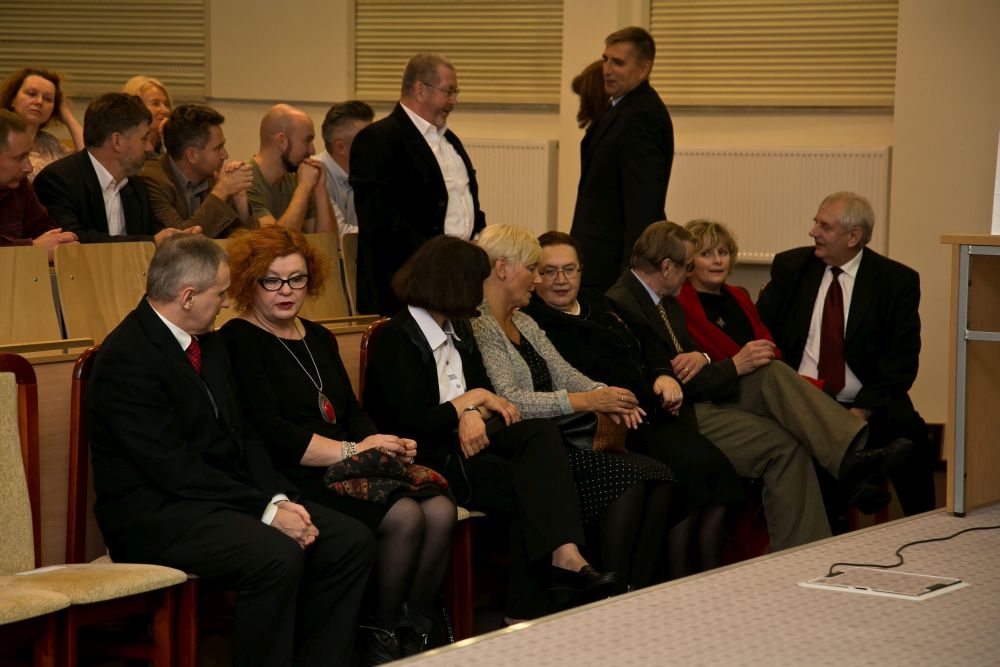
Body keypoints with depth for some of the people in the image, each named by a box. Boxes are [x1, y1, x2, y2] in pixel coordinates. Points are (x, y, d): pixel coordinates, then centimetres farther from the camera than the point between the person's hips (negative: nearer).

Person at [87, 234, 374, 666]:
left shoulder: (209, 343, 13)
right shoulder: (126, 358, -16)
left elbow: (242, 436, 14)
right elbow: (175, 468, -20)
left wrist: (280, 498, -4)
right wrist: (266, 510, -20)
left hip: (223, 496, 9)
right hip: (156, 514, -9)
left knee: (351, 541, -6)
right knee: (277, 556, -32)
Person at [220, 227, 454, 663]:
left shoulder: (318, 339, 23)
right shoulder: (240, 341, -3)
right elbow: (269, 431, -13)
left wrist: (386, 446, -4)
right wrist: (351, 451, -16)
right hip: (293, 477, -8)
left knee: (440, 510, -18)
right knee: (404, 517, -27)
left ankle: (414, 631, -8)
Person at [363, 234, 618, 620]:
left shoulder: (458, 330, 19)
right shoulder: (396, 340, -8)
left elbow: (484, 391, 15)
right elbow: (412, 422, -17)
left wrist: (475, 412, -10)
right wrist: (471, 400, -6)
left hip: (468, 437, 7)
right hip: (427, 455, -7)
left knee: (543, 434, -24)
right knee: (527, 488, -27)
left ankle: (565, 556, -40)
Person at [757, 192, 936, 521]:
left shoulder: (897, 281, 2)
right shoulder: (790, 267, 10)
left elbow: (902, 359, -4)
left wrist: (863, 409, -17)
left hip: (866, 405, -1)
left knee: (909, 431, -31)